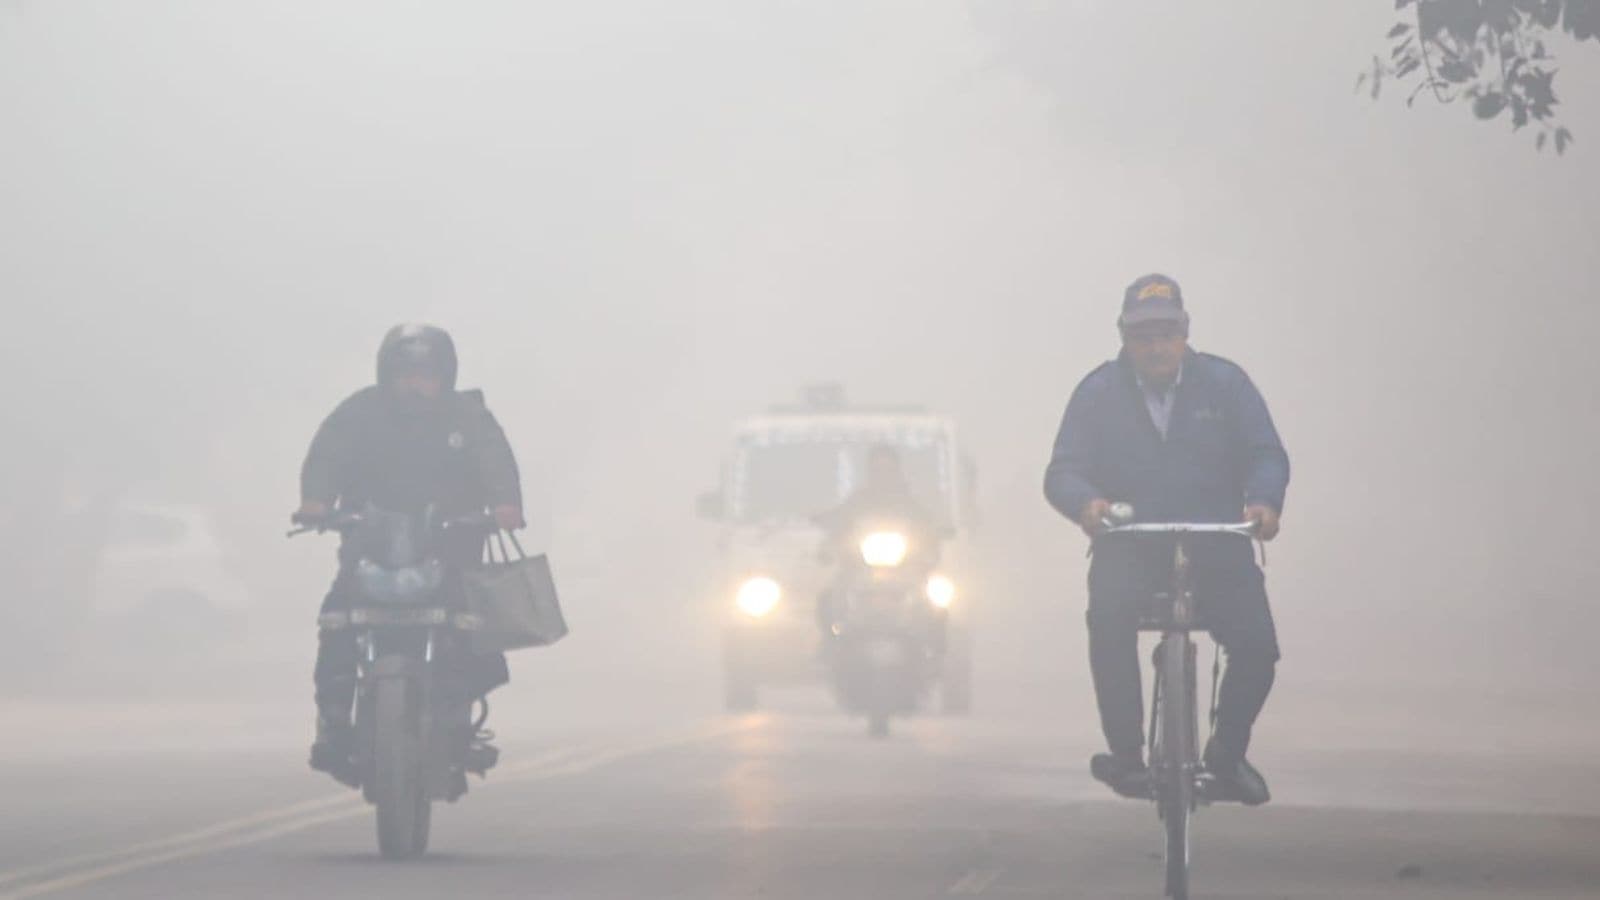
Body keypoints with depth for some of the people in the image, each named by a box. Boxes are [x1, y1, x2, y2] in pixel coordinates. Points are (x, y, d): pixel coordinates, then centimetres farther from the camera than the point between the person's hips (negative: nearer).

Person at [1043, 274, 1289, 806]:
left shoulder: (1224, 383, 4)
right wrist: (1087, 502, -30)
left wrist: (1264, 500, -26)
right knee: (1109, 616, -34)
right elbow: (1063, 472, -5)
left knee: (1258, 646, -21)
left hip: (1214, 545, 1)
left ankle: (1228, 752, 8)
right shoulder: (1098, 393, 3)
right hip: (1129, 548, -1)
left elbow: (1266, 455, -2)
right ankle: (1125, 752, -22)